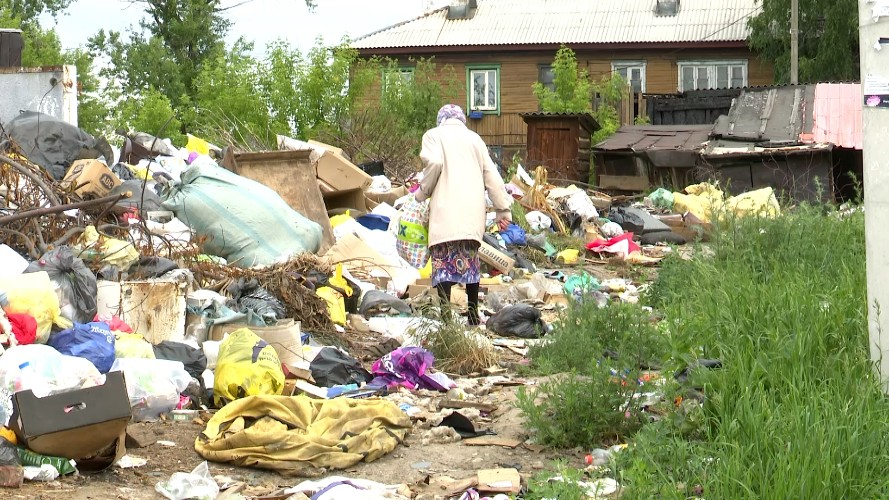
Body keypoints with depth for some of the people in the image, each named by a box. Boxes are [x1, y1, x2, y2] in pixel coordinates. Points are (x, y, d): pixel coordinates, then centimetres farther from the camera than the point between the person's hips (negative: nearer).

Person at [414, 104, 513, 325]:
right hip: (474, 211, 4)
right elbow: (491, 175, 14)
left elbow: (434, 163, -10)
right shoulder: (474, 138, 20)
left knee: (445, 259, -8)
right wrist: (503, 209, 14)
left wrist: (422, 193, 4)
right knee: (470, 259, 14)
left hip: (447, 209, -4)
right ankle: (473, 314, 17)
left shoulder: (433, 135, 9)